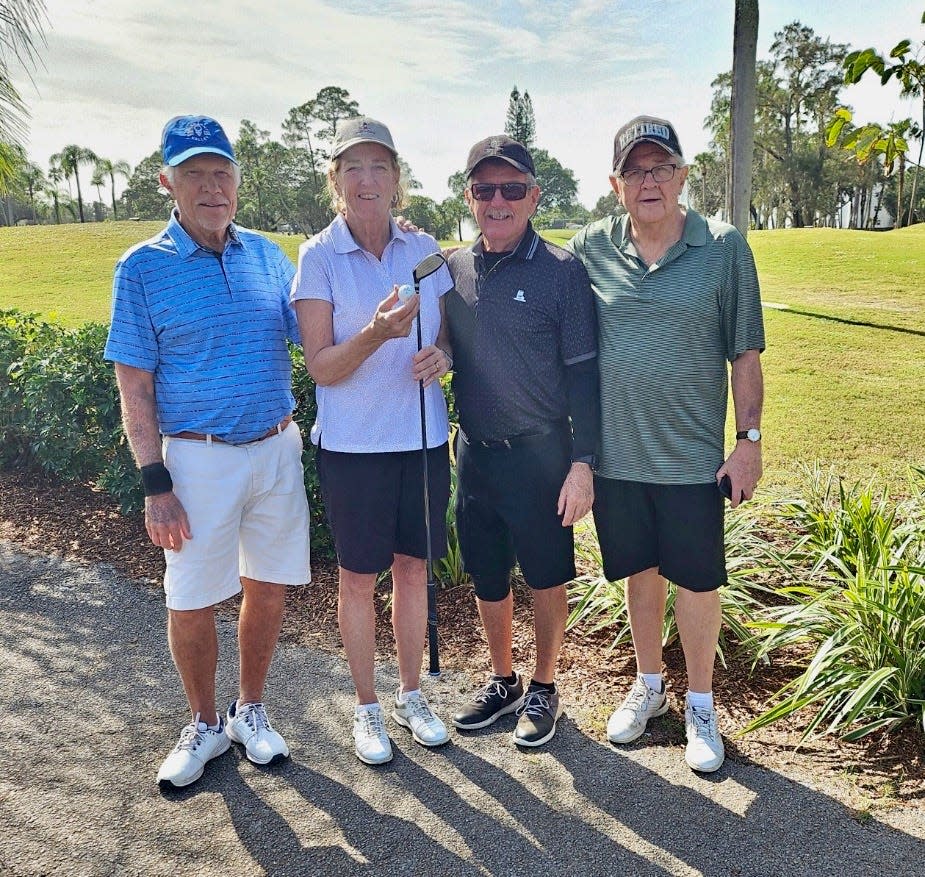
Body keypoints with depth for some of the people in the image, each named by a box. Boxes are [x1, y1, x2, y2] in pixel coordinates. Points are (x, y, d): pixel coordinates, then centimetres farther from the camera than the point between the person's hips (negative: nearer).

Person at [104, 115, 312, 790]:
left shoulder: (267, 254, 5)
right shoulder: (143, 267, -5)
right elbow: (135, 388, -6)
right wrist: (156, 486, -11)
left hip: (278, 449, 3)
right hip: (199, 458, -3)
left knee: (268, 589, 12)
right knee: (191, 603, 6)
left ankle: (251, 710, 34)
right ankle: (205, 725, 31)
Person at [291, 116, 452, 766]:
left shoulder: (425, 250, 4)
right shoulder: (319, 258, -6)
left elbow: (447, 338, 11)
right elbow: (320, 367, -10)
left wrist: (442, 357, -12)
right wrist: (376, 334, -28)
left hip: (423, 438, 3)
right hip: (354, 444, -3)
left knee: (413, 566, 14)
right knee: (359, 576, 8)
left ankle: (411, 694, 33)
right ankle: (368, 707, 28)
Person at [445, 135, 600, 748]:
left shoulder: (562, 272, -8)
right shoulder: (451, 269, 5)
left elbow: (583, 373, -8)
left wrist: (582, 462, -13)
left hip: (539, 454, -4)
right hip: (474, 451, 4)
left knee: (547, 577, 10)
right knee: (487, 577, 16)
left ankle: (544, 689, 32)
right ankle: (502, 683, 38)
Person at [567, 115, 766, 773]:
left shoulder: (725, 248, -3)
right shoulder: (590, 248, 0)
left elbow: (746, 353, 0)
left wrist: (749, 439, -3)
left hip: (691, 455, -2)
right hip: (614, 453, 2)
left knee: (697, 580, 9)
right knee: (639, 571, 17)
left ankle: (701, 706, 31)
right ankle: (649, 684, 39)